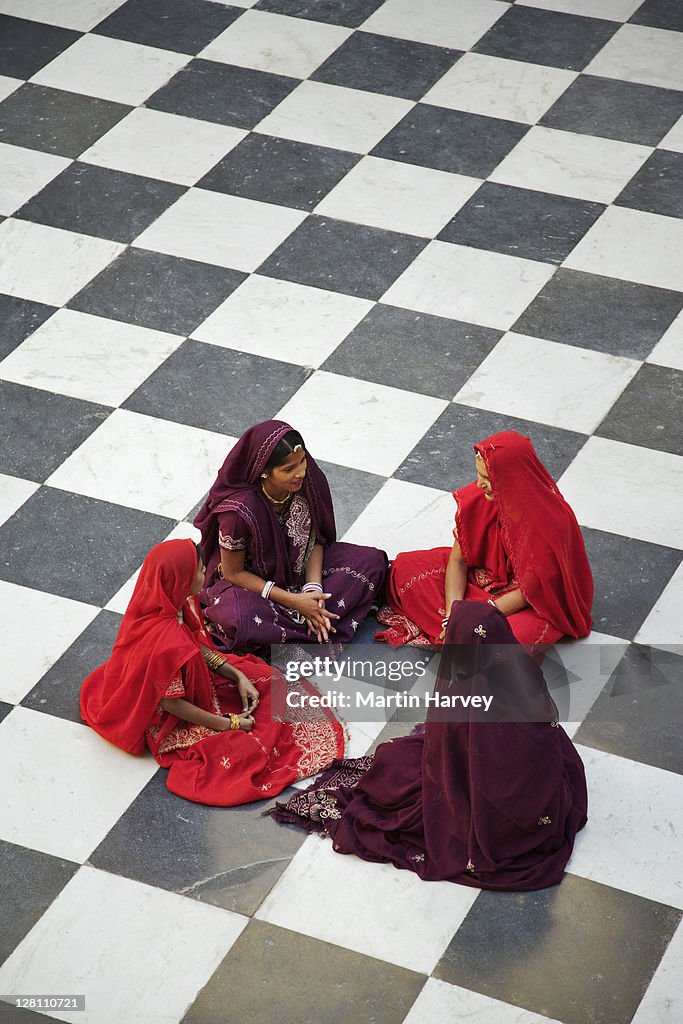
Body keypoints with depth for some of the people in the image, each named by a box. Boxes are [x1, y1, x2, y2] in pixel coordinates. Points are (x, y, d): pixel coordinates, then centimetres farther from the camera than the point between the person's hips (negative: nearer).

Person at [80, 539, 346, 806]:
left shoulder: (176, 602, -17)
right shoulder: (167, 642, -41)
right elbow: (171, 702, -27)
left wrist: (238, 676, -5)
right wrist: (227, 724, -17)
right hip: (170, 722, -8)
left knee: (266, 680, 8)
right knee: (246, 746, -11)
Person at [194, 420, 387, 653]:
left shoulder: (309, 481, -18)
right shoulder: (239, 511, -31)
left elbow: (315, 538, -2)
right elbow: (233, 573, -19)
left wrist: (313, 588, -18)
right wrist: (292, 601, -22)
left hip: (301, 568, 6)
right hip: (249, 582, -6)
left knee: (372, 562, -13)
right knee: (237, 619, -40)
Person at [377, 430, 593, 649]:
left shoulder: (550, 524, -32)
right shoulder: (478, 498, -17)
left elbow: (529, 591, -24)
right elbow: (458, 560, -9)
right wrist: (453, 617, -23)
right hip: (490, 573, 6)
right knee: (405, 566, -5)